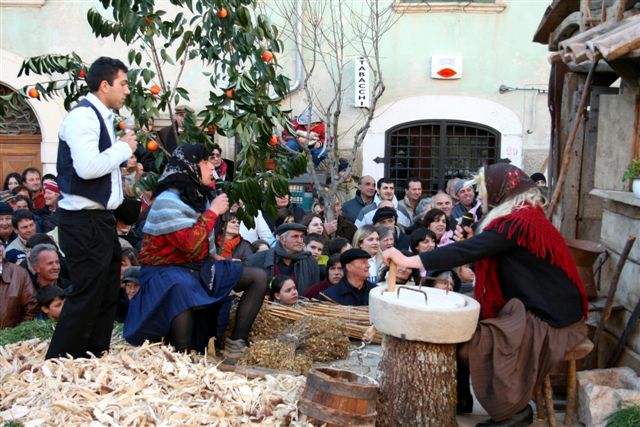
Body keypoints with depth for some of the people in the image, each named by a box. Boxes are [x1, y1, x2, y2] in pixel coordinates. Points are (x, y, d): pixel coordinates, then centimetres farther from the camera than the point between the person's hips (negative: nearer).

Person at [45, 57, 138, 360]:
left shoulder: (102, 117, 16)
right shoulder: (83, 115, -14)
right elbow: (87, 167, -27)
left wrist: (123, 160, 7)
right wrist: (124, 147, -14)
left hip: (100, 220, 10)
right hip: (84, 222, -10)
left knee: (107, 297, 15)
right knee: (86, 297, -6)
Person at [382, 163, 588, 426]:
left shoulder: (519, 221, -20)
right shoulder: (526, 216, 13)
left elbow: (468, 251, -28)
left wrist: (407, 261, -27)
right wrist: (473, 240, 1)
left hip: (551, 323, -10)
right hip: (537, 309, 10)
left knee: (474, 341, -14)